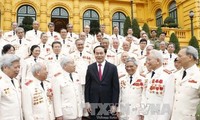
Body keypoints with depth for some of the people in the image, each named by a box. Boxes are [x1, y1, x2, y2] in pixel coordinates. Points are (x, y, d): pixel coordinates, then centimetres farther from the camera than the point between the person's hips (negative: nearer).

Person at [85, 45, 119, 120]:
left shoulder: (112, 68, -1)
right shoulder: (90, 68, 4)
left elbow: (115, 87, -3)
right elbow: (87, 86, 5)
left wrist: (114, 104, -7)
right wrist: (87, 102, -1)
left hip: (108, 103, -1)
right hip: (93, 103, 2)